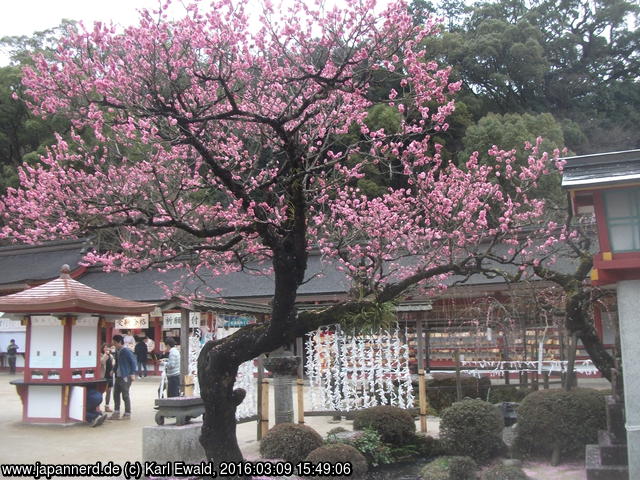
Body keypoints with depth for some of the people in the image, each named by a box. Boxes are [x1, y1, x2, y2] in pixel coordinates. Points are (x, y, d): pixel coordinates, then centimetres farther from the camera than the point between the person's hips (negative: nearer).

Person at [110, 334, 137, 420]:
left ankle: (127, 414, 8)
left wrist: (132, 374, -17)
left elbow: (133, 362, -14)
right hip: (118, 376, 8)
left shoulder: (126, 351, -14)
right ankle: (116, 413, 20)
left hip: (125, 377, -8)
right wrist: (114, 370, 10)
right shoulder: (117, 351, 11)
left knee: (125, 395, -1)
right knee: (116, 394, 11)